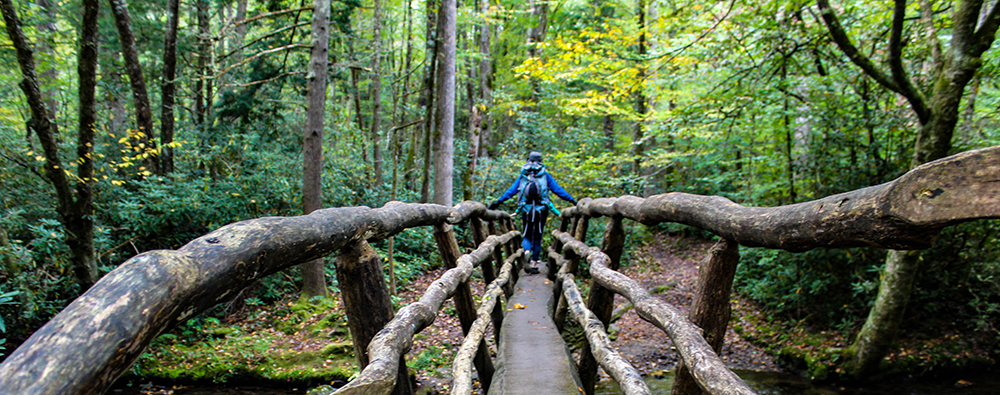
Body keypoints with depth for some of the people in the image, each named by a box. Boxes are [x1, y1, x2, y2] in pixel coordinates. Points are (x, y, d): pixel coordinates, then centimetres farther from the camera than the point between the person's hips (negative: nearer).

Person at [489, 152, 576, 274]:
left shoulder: (522, 176, 8)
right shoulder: (545, 175, 6)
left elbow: (511, 190, 8)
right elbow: (558, 189, 5)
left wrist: (498, 202, 14)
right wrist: (571, 200, 11)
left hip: (526, 210, 1)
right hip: (541, 209, -1)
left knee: (527, 236, 9)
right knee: (537, 237, 8)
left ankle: (526, 252, -22)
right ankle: (534, 263, 7)